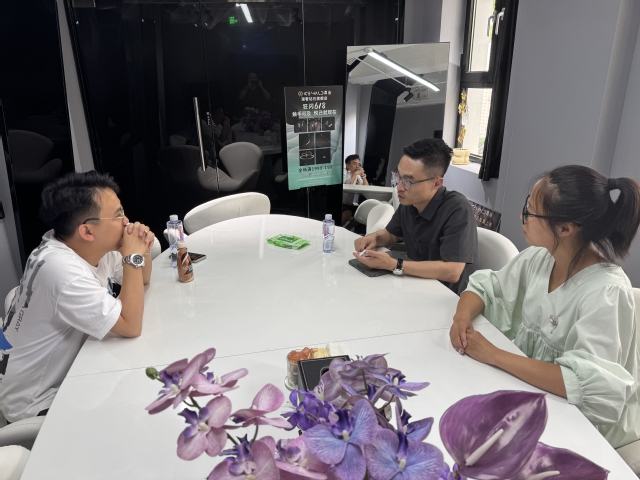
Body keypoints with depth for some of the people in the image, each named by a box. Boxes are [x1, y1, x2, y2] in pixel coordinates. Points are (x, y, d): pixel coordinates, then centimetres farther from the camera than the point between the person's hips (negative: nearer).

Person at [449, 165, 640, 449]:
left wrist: (494, 356, -32)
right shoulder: (537, 258, -6)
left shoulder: (606, 293, -26)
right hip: (526, 383, 6)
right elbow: (484, 287, 4)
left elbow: (591, 386, -34)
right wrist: (463, 316, -18)